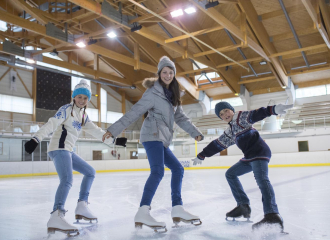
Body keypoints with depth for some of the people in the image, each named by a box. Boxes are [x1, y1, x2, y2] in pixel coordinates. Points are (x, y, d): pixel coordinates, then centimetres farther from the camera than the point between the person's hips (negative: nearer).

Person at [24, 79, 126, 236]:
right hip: (59, 148, -9)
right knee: (67, 180, -28)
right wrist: (36, 139, -30)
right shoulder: (67, 109, -6)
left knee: (90, 172, 15)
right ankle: (56, 216, -42)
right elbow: (52, 124, -18)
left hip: (68, 151, 9)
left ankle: (81, 206, 15)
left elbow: (96, 131, 14)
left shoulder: (83, 116, 17)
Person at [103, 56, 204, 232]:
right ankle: (143, 213, -28)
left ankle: (177, 209, 11)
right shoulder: (153, 93, -7)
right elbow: (134, 113, -11)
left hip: (162, 139, 9)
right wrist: (113, 130, -14)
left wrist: (195, 132, 14)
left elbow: (180, 117, 20)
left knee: (177, 169, 8)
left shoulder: (172, 94, 17)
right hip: (153, 135, -9)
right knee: (158, 172, -23)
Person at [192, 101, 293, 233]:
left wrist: (273, 109, -36)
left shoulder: (241, 117, 0)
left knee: (261, 179, -27)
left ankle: (272, 215, -40)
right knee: (230, 174, 14)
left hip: (260, 151, -9)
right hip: (249, 157, 9)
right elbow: (216, 145, 27)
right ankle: (243, 206, 9)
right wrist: (201, 156, 31)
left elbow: (256, 114, -17)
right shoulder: (229, 132, 22)